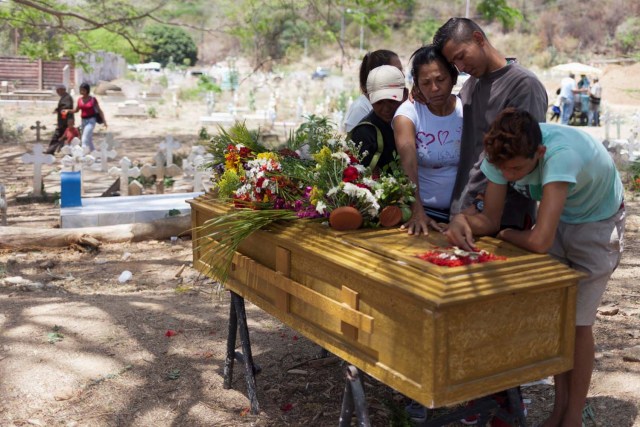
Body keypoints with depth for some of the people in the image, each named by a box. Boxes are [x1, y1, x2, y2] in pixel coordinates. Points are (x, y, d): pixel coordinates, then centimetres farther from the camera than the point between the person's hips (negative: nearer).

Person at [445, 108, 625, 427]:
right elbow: (490, 219, -16)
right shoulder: (502, 153, -26)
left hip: (598, 222, -5)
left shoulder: (562, 154, -44)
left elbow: (539, 241, -47)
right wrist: (463, 221, -38)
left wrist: (507, 234, -27)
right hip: (558, 218, 5)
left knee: (577, 322, -2)